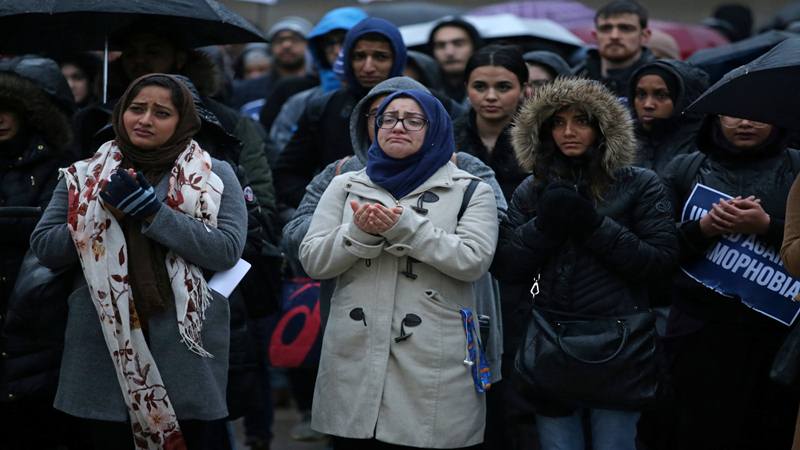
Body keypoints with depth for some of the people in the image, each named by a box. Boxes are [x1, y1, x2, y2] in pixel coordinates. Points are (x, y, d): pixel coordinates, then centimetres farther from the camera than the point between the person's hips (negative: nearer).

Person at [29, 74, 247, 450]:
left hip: (185, 346, -2)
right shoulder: (84, 177, 9)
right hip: (102, 346, 2)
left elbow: (227, 250, -10)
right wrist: (107, 214, -9)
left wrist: (151, 212, -16)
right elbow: (44, 246, 4)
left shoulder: (215, 176, 3)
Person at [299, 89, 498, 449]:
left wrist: (404, 226, -17)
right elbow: (312, 261, 6)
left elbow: (473, 261, -10)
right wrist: (360, 232, -13)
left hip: (434, 365, -2)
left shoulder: (470, 190, 5)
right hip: (354, 360, 3)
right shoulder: (346, 186, 14)